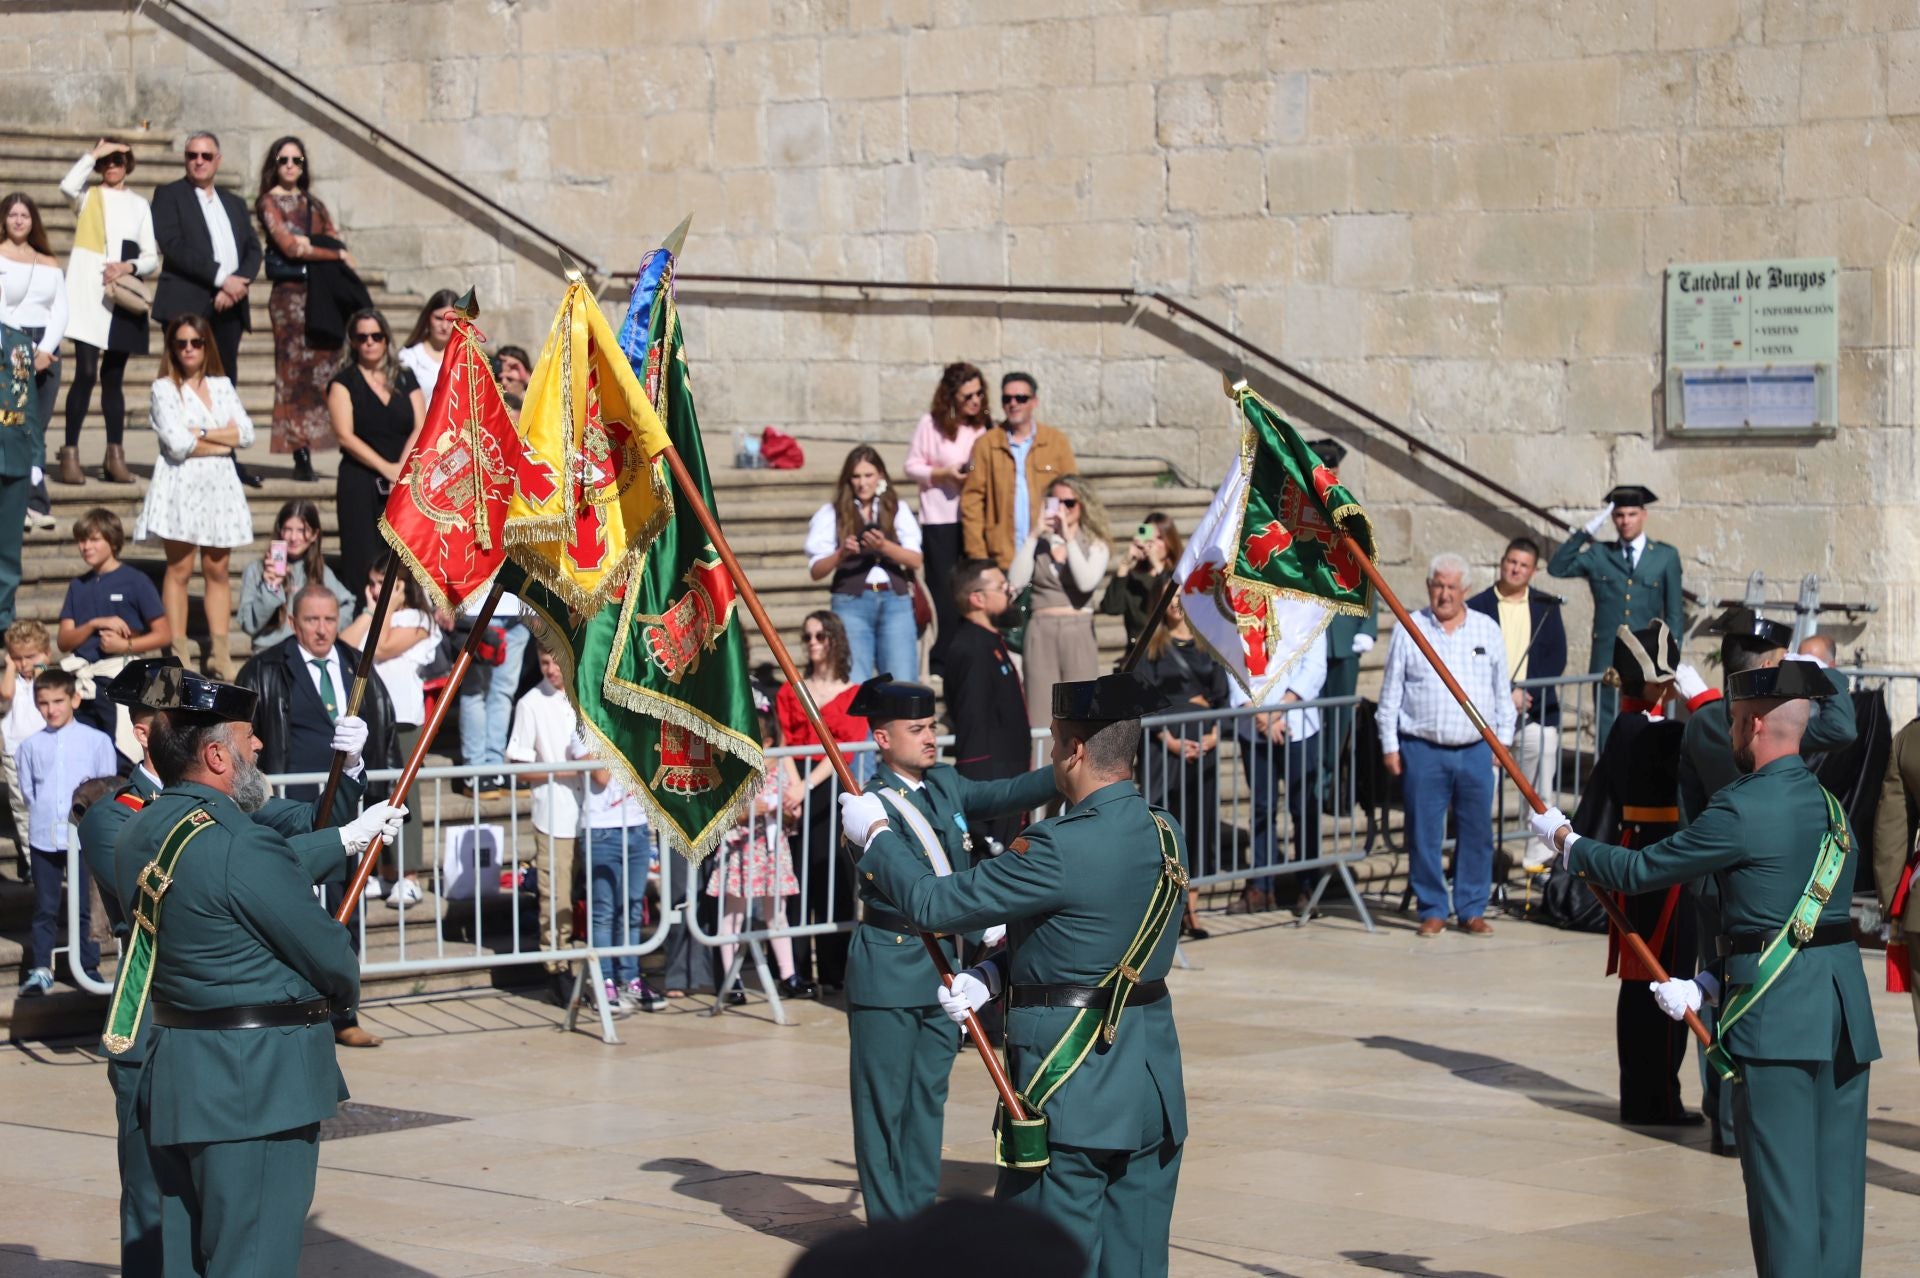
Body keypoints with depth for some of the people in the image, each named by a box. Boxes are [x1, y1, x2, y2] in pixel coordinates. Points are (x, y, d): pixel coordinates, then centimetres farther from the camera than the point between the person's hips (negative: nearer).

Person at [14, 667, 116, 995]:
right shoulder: (31, 746, 3)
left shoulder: (97, 741, -2)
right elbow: (27, 789, 9)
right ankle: (40, 969, 11)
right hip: (44, 839, 1)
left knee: (86, 907, 6)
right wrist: (42, 815, 1)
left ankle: (88, 967, 14)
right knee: (45, 908, 6)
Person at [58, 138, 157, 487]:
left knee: (114, 377, 7)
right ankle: (70, 454, -13)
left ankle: (115, 456, 7)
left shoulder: (139, 206, 16)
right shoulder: (88, 197, 10)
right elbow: (67, 185, -16)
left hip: (123, 299, 3)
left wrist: (129, 266, -8)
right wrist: (93, 154, -12)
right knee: (86, 372, -13)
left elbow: (152, 258, 11)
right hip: (88, 297, -3)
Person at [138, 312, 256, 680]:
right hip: (180, 484, -4)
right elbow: (176, 442, -13)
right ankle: (177, 653, -3)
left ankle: (219, 650, 5)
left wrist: (201, 434, -7)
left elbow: (246, 433, 3)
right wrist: (222, 442, -5)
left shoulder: (222, 386, 13)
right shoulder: (164, 389, 0)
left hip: (219, 485, 4)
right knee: (179, 570, -4)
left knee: (217, 569, 4)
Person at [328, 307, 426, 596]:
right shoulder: (344, 382, 4)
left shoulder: (405, 380, 13)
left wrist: (402, 469, -12)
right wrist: (386, 468, -14)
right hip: (360, 483, -3)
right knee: (362, 563, -7)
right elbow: (345, 436, -7)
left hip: (404, 484, 3)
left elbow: (421, 429, 4)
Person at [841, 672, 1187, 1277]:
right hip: (1155, 1087, 7)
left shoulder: (1061, 847, -20)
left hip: (1072, 1087, -7)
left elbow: (933, 905, -13)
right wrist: (993, 976, 6)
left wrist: (875, 834, 2)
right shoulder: (1167, 836, 5)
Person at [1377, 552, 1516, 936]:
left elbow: (1502, 692, 15)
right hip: (1423, 750, -1)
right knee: (1424, 833, 0)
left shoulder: (1487, 630, 9)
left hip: (1476, 750, 2)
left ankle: (1472, 909, 12)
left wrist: (1503, 739, 9)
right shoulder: (1409, 630, 4)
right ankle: (1432, 910, 9)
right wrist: (1390, 746, 2)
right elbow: (1391, 693, 6)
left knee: (1476, 831, 3)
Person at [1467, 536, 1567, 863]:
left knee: (1540, 792, 3)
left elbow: (1557, 659, 5)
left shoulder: (1546, 607, 10)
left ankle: (1540, 854, 10)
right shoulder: (1478, 607, 2)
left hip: (1536, 713, 2)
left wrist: (1526, 694, -9)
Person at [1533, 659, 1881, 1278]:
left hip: (1776, 1017, -7)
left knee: (1783, 1181, -4)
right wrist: (1707, 986, 13)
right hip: (1846, 1010, 7)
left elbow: (1640, 870, -3)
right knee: (1838, 1176, 9)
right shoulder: (1831, 807, 13)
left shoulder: (1743, 810, -12)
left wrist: (1564, 838, 14)